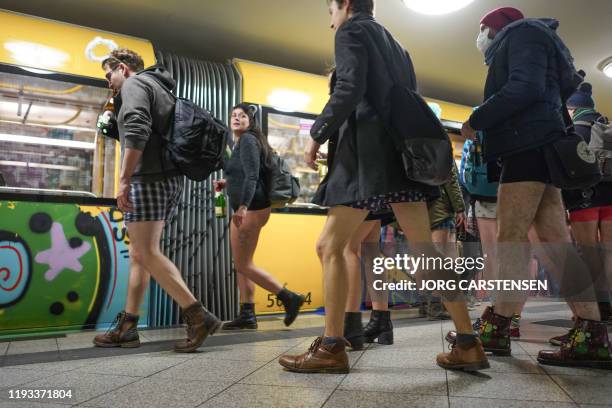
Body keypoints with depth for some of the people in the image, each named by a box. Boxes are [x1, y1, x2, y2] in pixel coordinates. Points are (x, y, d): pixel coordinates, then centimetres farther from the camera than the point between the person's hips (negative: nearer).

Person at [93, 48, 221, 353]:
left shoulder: (134, 84, 0)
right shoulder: (158, 87, 28)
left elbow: (136, 131, -18)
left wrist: (124, 180, -20)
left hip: (149, 178, -10)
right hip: (169, 178, 10)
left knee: (147, 253, -11)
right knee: (139, 253, 10)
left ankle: (198, 316, -14)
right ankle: (127, 327, 15)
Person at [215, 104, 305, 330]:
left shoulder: (247, 140, -8)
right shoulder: (241, 142, 20)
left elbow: (252, 176, -22)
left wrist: (243, 207, -33)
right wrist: (228, 183, 18)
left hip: (251, 207, -10)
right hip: (249, 207, 10)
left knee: (243, 265, -7)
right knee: (242, 263, 10)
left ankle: (289, 298, -3)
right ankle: (247, 315, 14)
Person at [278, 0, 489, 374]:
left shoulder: (352, 30, 4)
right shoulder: (395, 45, 28)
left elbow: (350, 90, -13)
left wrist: (317, 135, -6)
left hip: (370, 150, -8)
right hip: (403, 149, 9)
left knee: (330, 246, -3)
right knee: (424, 250, 5)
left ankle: (332, 349, -2)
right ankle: (469, 344, 6)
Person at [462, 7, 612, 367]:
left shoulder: (523, 32, 4)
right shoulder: (519, 44, 32)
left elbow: (525, 88, -14)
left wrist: (475, 122, -7)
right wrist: (484, 129, 15)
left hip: (529, 146, -9)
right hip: (539, 147, 9)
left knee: (511, 238, -11)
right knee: (555, 239, -1)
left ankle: (497, 328, -7)